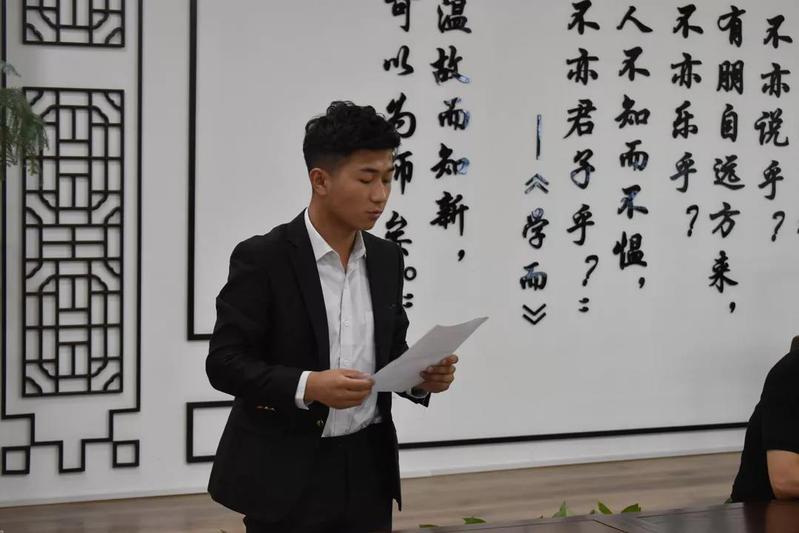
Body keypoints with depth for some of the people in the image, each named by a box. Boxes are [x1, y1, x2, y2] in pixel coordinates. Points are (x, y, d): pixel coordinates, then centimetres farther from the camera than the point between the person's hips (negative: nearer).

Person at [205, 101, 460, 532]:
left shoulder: (386, 259, 7)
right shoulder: (262, 258, -11)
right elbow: (224, 362, -13)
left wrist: (422, 377, -6)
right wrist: (307, 386, -26)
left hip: (366, 469, 5)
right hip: (285, 474, -5)